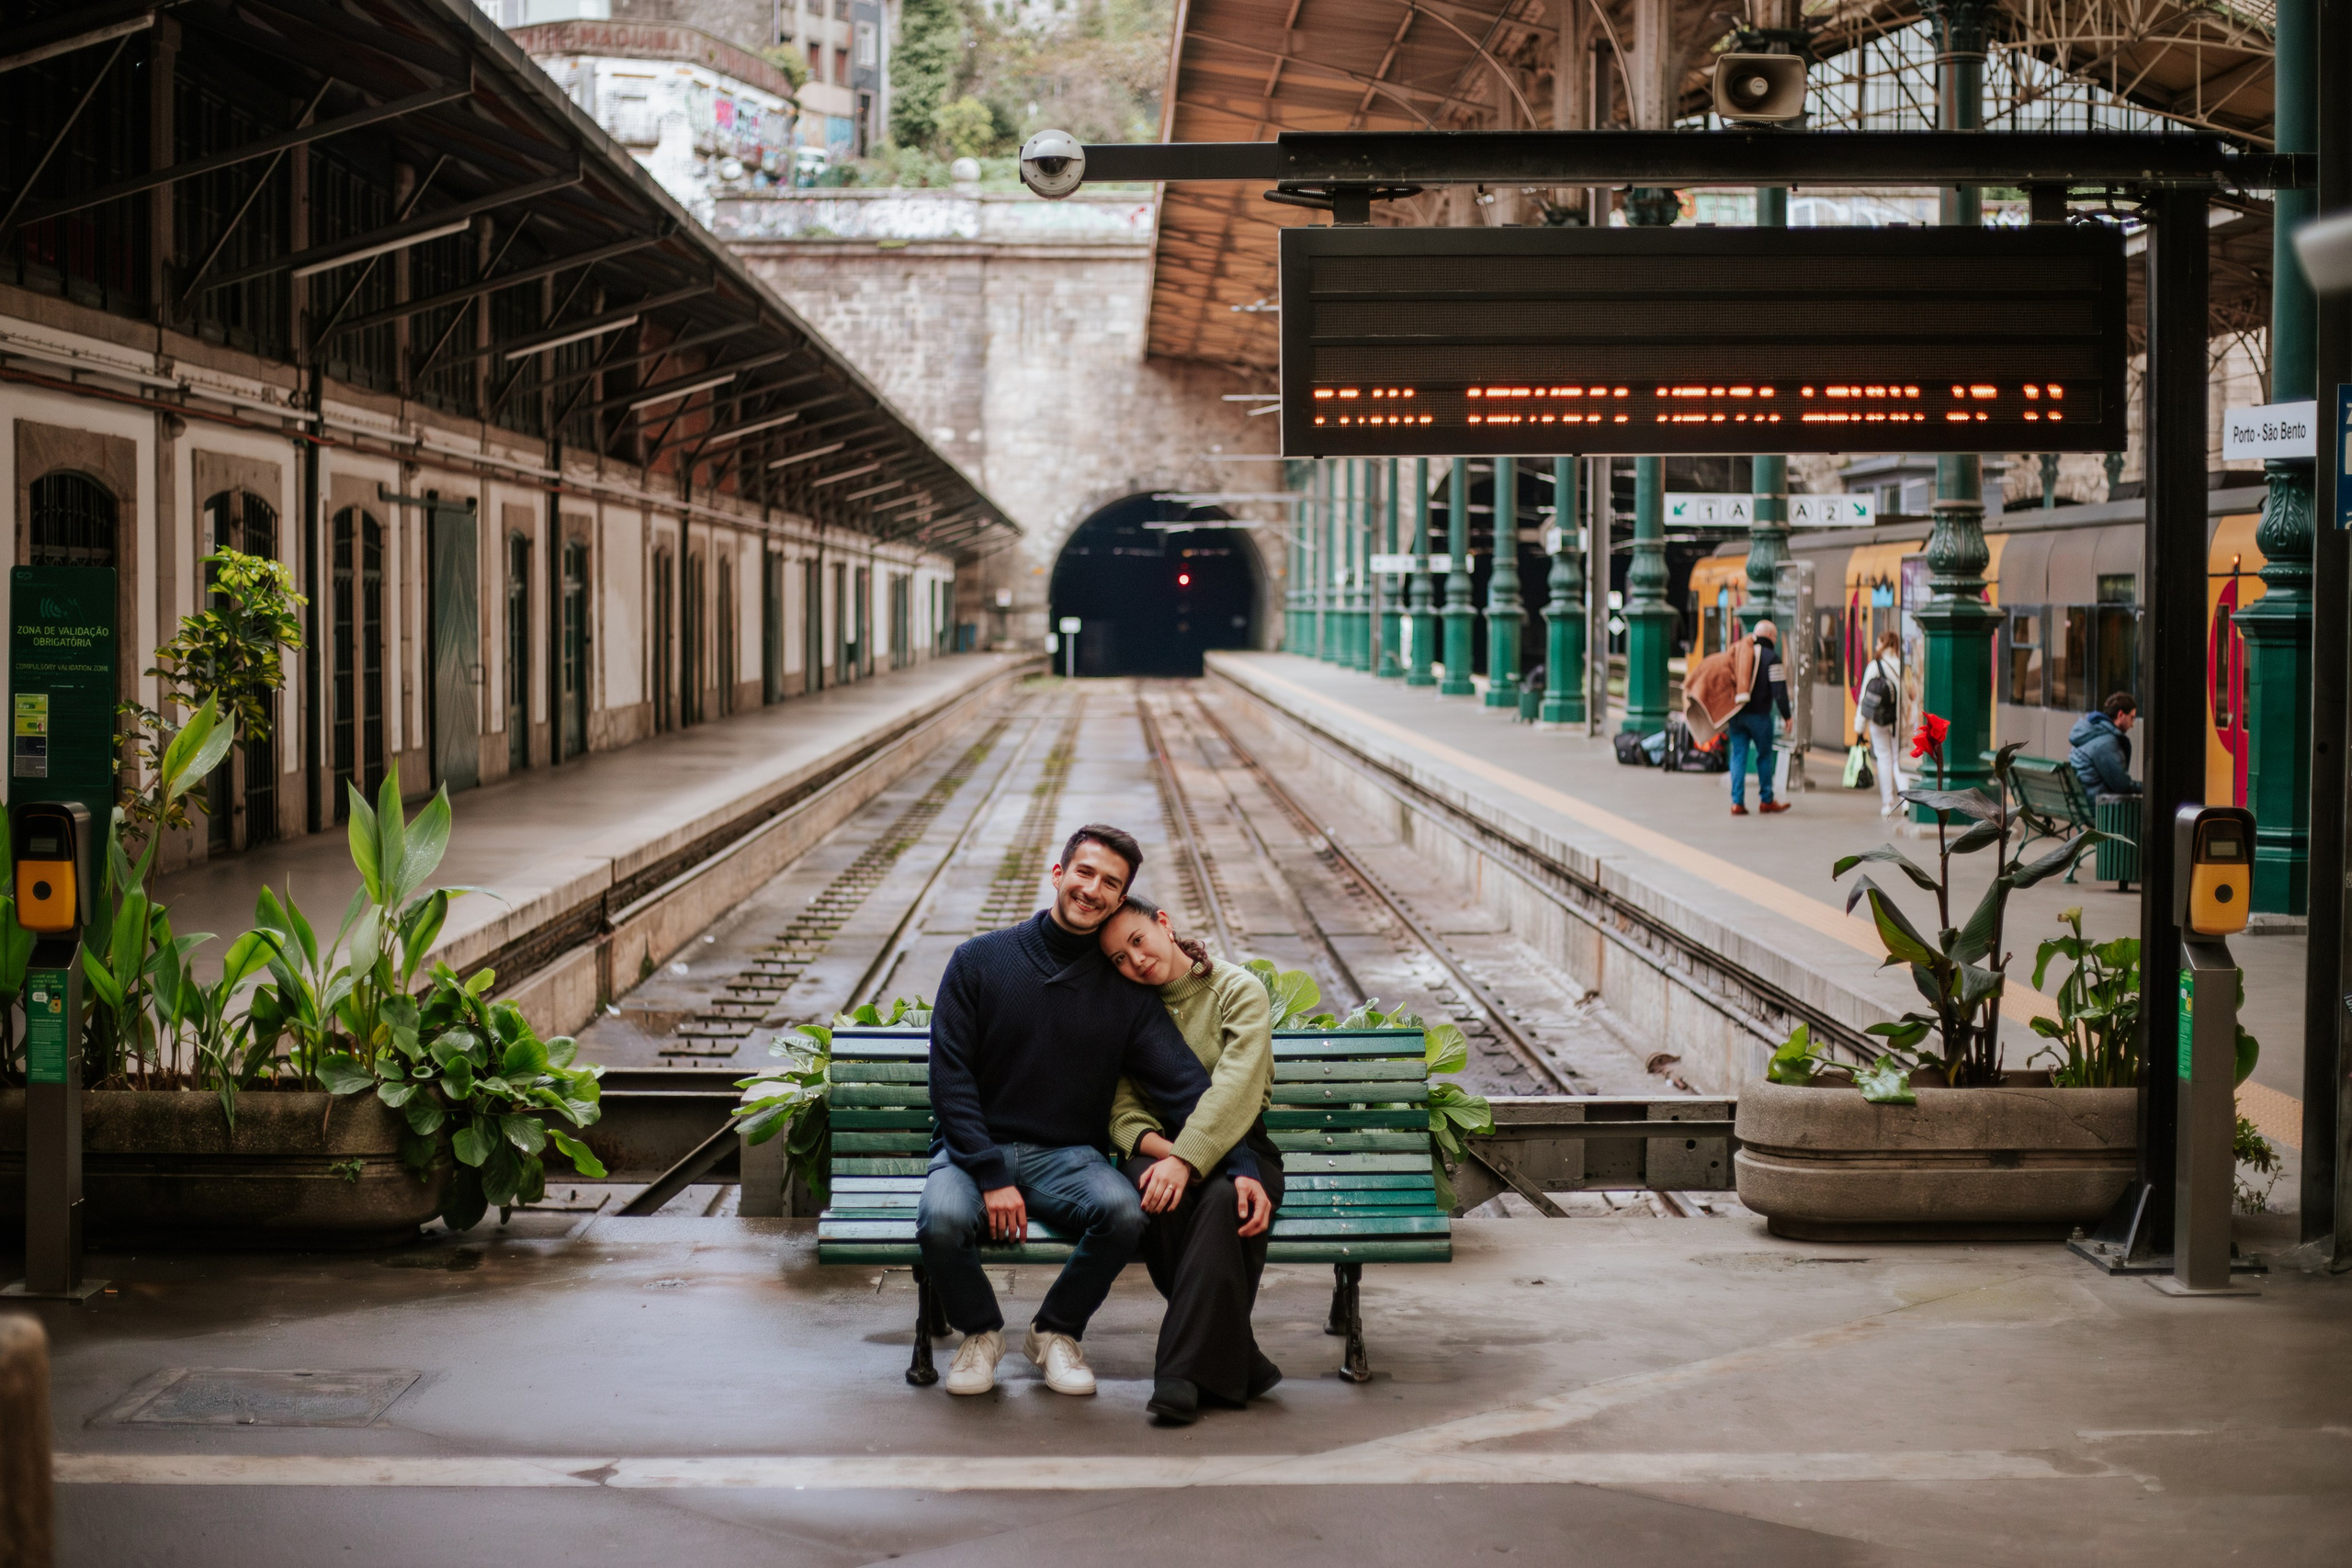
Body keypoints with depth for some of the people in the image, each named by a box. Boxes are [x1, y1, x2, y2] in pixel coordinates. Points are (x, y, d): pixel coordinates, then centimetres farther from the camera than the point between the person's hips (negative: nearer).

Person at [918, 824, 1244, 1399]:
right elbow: (950, 1077, -5)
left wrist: (1244, 1169, -20)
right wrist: (991, 1175, -16)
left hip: (1067, 1156, 1)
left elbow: (1186, 1087, -5)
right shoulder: (979, 962, -1)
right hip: (975, 1147, -1)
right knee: (942, 1221, -34)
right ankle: (980, 1332, 1)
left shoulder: (1126, 994, 4)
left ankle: (1055, 1332, -1)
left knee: (1124, 1212, -31)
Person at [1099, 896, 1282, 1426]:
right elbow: (1122, 1112, 0)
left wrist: (1186, 1160, -30)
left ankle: (1183, 1373, -34)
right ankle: (1238, 1362, -28)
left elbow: (1234, 1089, -16)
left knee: (1221, 1199, -37)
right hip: (1157, 1148, 2)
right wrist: (1165, 1151, -22)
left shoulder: (1239, 991, -1)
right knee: (1154, 1192, -34)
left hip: (1234, 1145, -2)